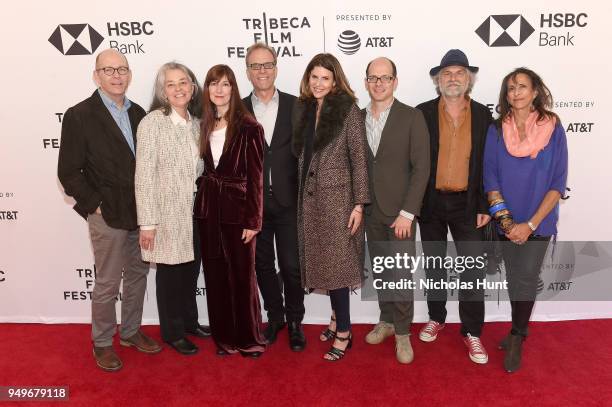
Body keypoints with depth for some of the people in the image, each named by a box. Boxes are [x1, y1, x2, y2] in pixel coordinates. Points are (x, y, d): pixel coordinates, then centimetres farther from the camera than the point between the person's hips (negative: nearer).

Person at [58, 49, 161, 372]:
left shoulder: (138, 113, 6)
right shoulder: (79, 116, -9)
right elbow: (69, 172, -9)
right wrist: (96, 205, -11)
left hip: (141, 213, 5)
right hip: (108, 216, -5)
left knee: (137, 275, 17)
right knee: (107, 284, 6)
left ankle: (131, 331, 35)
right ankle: (102, 343, 26)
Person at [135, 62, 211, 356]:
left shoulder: (196, 122, 6)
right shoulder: (152, 123, -13)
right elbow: (144, 176, -15)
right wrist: (147, 222, -16)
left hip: (194, 212, 6)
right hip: (167, 213, -6)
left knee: (191, 270, 17)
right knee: (170, 273, 8)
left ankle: (189, 321, 38)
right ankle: (172, 331, 27)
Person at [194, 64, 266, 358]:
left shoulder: (248, 127, -8)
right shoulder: (204, 125, 8)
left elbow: (255, 177, -10)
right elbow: (202, 168, 10)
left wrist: (253, 220, -13)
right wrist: (203, 202, 5)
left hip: (237, 208, -5)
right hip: (208, 210, 5)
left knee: (242, 276, 5)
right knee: (215, 276, 12)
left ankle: (250, 339, 22)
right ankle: (224, 337, 27)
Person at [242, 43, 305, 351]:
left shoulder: (296, 106, 0)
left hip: (289, 202, -1)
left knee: (292, 267, 5)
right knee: (263, 265, 14)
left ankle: (295, 322, 26)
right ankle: (275, 316, 34)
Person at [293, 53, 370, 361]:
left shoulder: (348, 109, -7)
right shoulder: (303, 109, 8)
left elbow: (359, 158, -9)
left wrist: (359, 204, -13)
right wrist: (300, 194, 11)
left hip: (337, 196, -5)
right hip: (310, 197, 5)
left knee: (336, 263, -2)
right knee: (323, 261, 11)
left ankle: (343, 332, 10)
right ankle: (338, 316, 30)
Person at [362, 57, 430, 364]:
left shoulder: (412, 117, -7)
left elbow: (421, 168, -10)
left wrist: (407, 213, -14)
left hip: (400, 212, -4)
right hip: (370, 211, 4)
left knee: (401, 275, 1)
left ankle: (402, 333, 17)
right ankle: (386, 321, 32)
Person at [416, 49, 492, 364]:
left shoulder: (483, 115, 1)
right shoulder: (422, 113, -1)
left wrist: (485, 206, -3)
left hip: (467, 204, 0)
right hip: (430, 203, 0)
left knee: (473, 269, 1)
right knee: (433, 265, 14)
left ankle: (472, 331, 17)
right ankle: (436, 318, 33)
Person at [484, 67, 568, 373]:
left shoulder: (552, 128, -8)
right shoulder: (497, 130, -3)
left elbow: (558, 183, -9)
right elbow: (490, 179, -3)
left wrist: (530, 224, -15)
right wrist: (505, 220, -11)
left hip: (537, 222, -2)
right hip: (507, 223, 2)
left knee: (526, 279, 0)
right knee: (514, 278, 12)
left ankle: (516, 339, 19)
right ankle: (519, 332, 32)